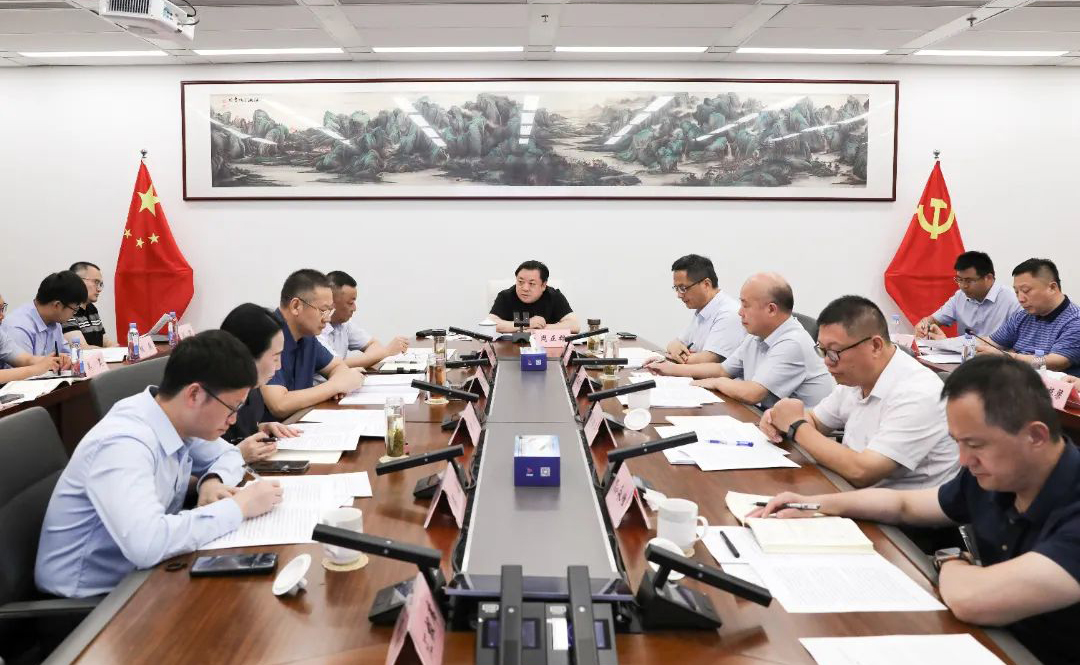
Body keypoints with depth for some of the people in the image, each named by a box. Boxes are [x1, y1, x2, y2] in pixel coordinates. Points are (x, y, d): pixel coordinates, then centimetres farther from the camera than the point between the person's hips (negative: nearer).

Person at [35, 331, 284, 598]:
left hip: (134, 576, 7)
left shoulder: (176, 418, -4)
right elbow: (147, 544, -41)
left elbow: (228, 455, 14)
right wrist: (239, 506, -29)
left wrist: (213, 481, -8)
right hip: (89, 596, -7)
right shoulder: (123, 443, -28)